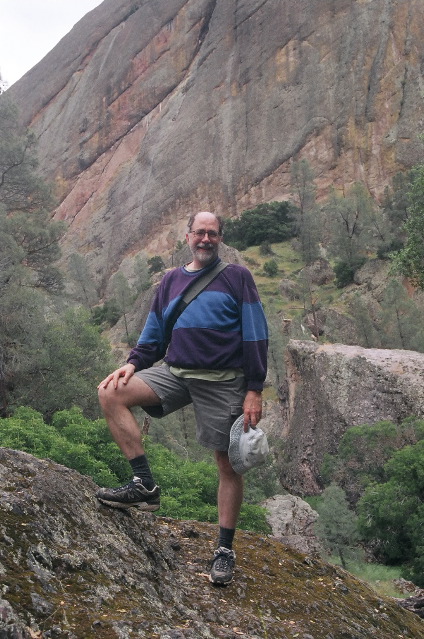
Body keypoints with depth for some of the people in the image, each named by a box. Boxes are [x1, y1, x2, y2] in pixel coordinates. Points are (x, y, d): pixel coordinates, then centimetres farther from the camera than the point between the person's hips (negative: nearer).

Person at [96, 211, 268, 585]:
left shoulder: (237, 277, 2)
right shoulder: (171, 280, 14)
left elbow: (255, 335, -3)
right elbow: (155, 333, 17)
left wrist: (254, 391, -10)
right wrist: (133, 364, -2)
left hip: (223, 382, -4)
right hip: (175, 372, 4)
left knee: (228, 465, 0)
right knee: (111, 392, -17)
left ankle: (225, 551, 14)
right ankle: (145, 485, -14)